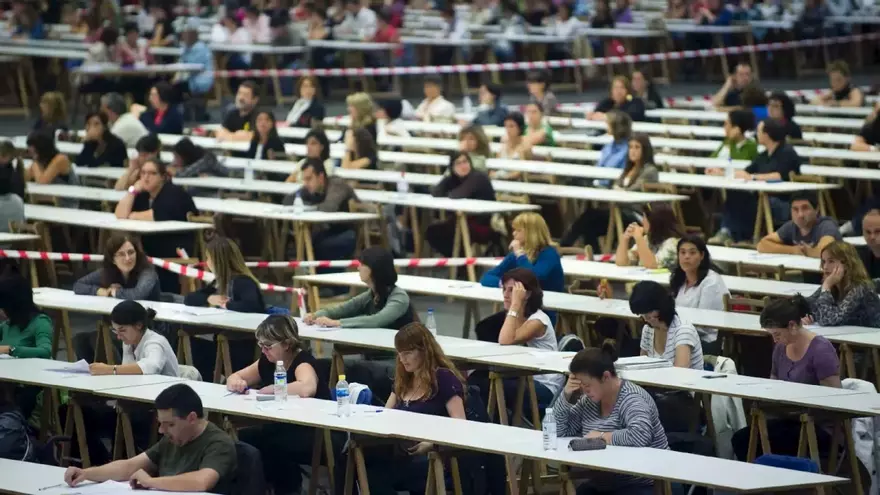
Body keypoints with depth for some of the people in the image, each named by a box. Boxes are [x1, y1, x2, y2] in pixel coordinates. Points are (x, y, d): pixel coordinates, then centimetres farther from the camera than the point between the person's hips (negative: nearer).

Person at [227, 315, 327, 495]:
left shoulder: (303, 361, -18)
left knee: (274, 446, -33)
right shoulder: (268, 362, 5)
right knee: (242, 440, -13)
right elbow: (235, 377, 16)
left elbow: (307, 388, -41)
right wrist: (235, 382, -10)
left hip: (316, 436, -8)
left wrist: (270, 390, -28)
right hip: (286, 429, 8)